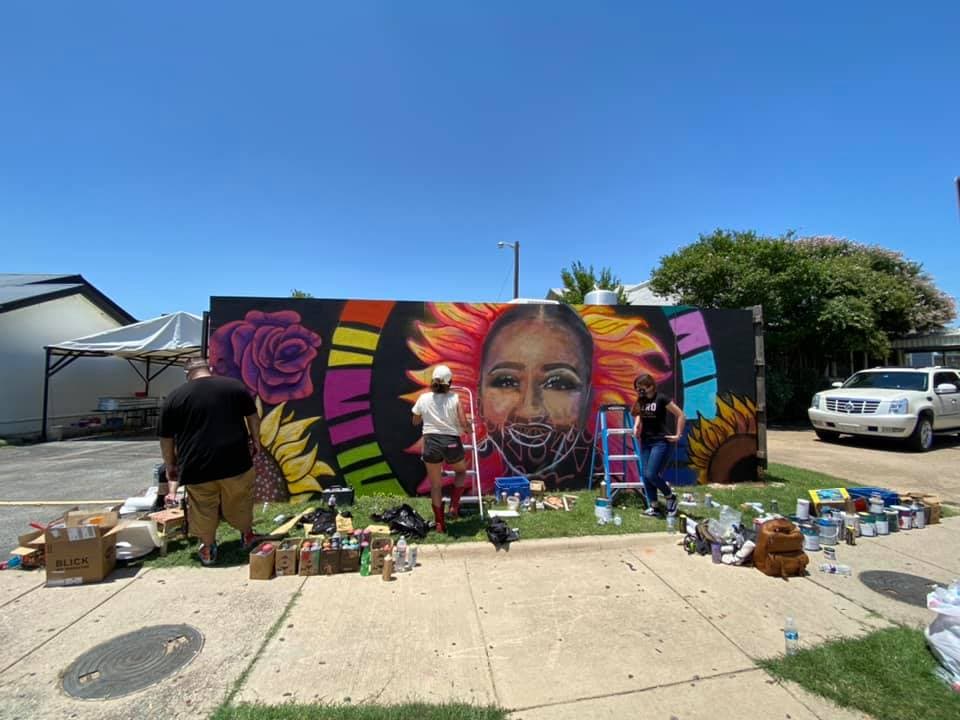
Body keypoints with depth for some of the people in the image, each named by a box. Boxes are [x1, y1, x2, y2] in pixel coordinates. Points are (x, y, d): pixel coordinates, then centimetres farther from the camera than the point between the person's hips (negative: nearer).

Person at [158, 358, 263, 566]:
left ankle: (208, 550, 29)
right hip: (234, 460, 0)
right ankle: (248, 537, 35)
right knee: (240, 502, 19)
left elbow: (166, 438, 8)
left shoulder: (174, 397, 4)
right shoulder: (234, 385, 3)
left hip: (197, 464, 0)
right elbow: (253, 417, 7)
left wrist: (170, 466, 20)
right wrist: (255, 441, 20)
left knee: (203, 510, 17)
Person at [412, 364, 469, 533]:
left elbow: (415, 422, 16)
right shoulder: (454, 398, -3)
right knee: (461, 471, 30)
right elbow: (463, 423, -7)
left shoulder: (423, 398, 3)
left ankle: (440, 523, 22)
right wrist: (466, 429, 14)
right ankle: (454, 505, 17)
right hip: (452, 442, -1)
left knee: (435, 485, 16)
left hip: (431, 443, 1)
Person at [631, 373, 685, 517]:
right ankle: (652, 506, 15)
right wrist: (636, 425, 7)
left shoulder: (661, 399, -13)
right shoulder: (641, 401, 6)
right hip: (645, 442, 7)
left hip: (661, 442, -7)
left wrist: (678, 435, -8)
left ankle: (670, 495, 14)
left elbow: (681, 416, -11)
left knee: (651, 474, -13)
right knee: (645, 476, 5)